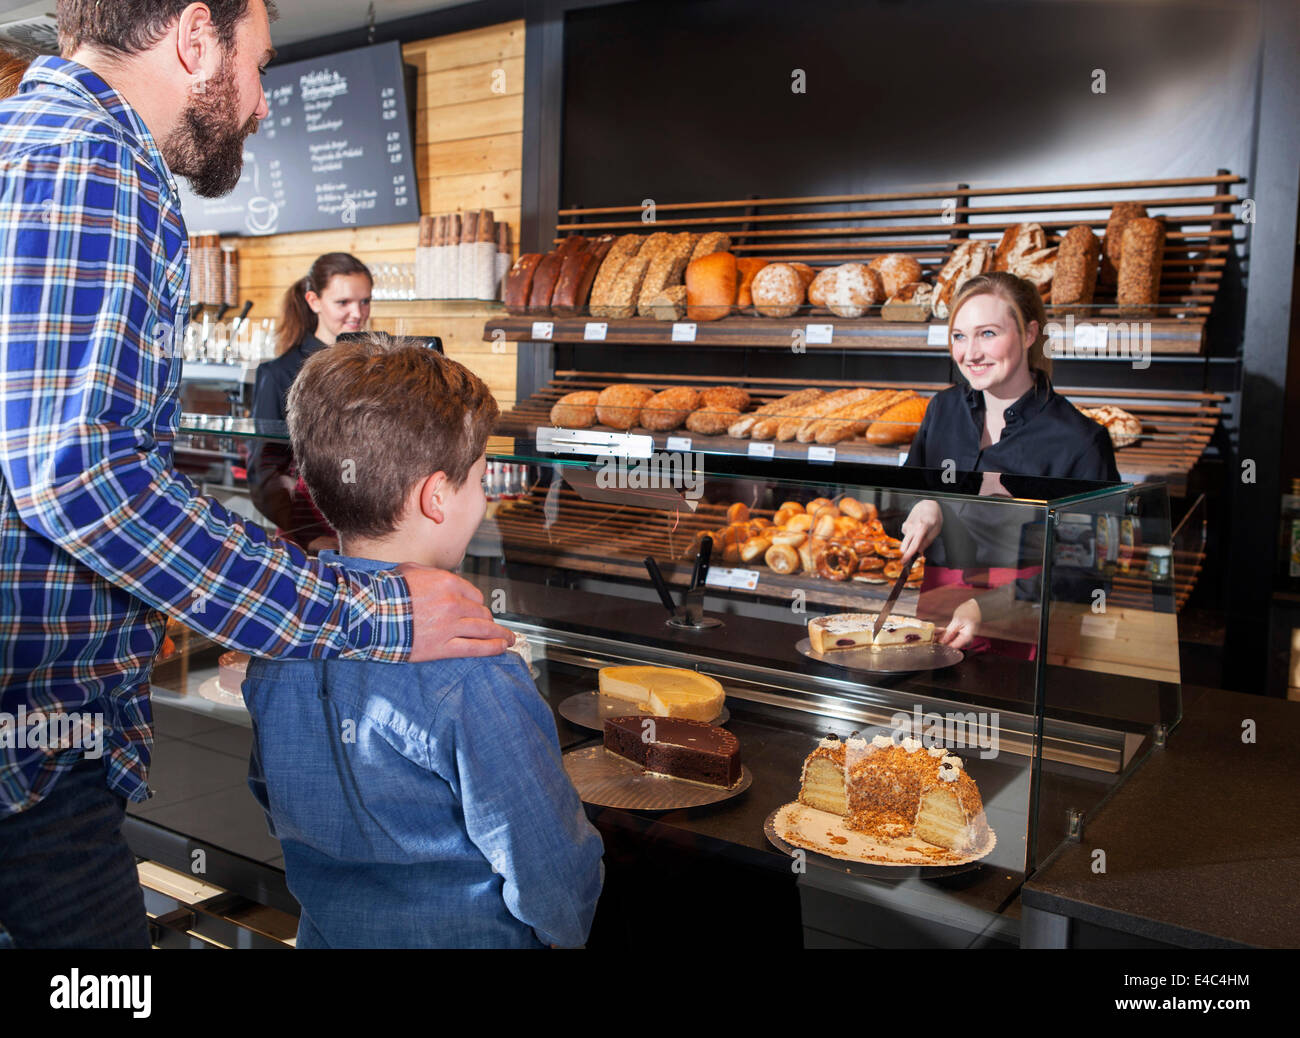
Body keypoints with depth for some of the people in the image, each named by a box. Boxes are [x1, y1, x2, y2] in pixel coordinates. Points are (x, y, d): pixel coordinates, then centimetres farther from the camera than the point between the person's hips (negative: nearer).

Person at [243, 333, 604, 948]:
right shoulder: (471, 678, -29)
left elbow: (270, 795, 7)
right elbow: (549, 863, -23)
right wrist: (567, 932, -2)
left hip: (323, 931, 6)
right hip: (464, 938, -6)